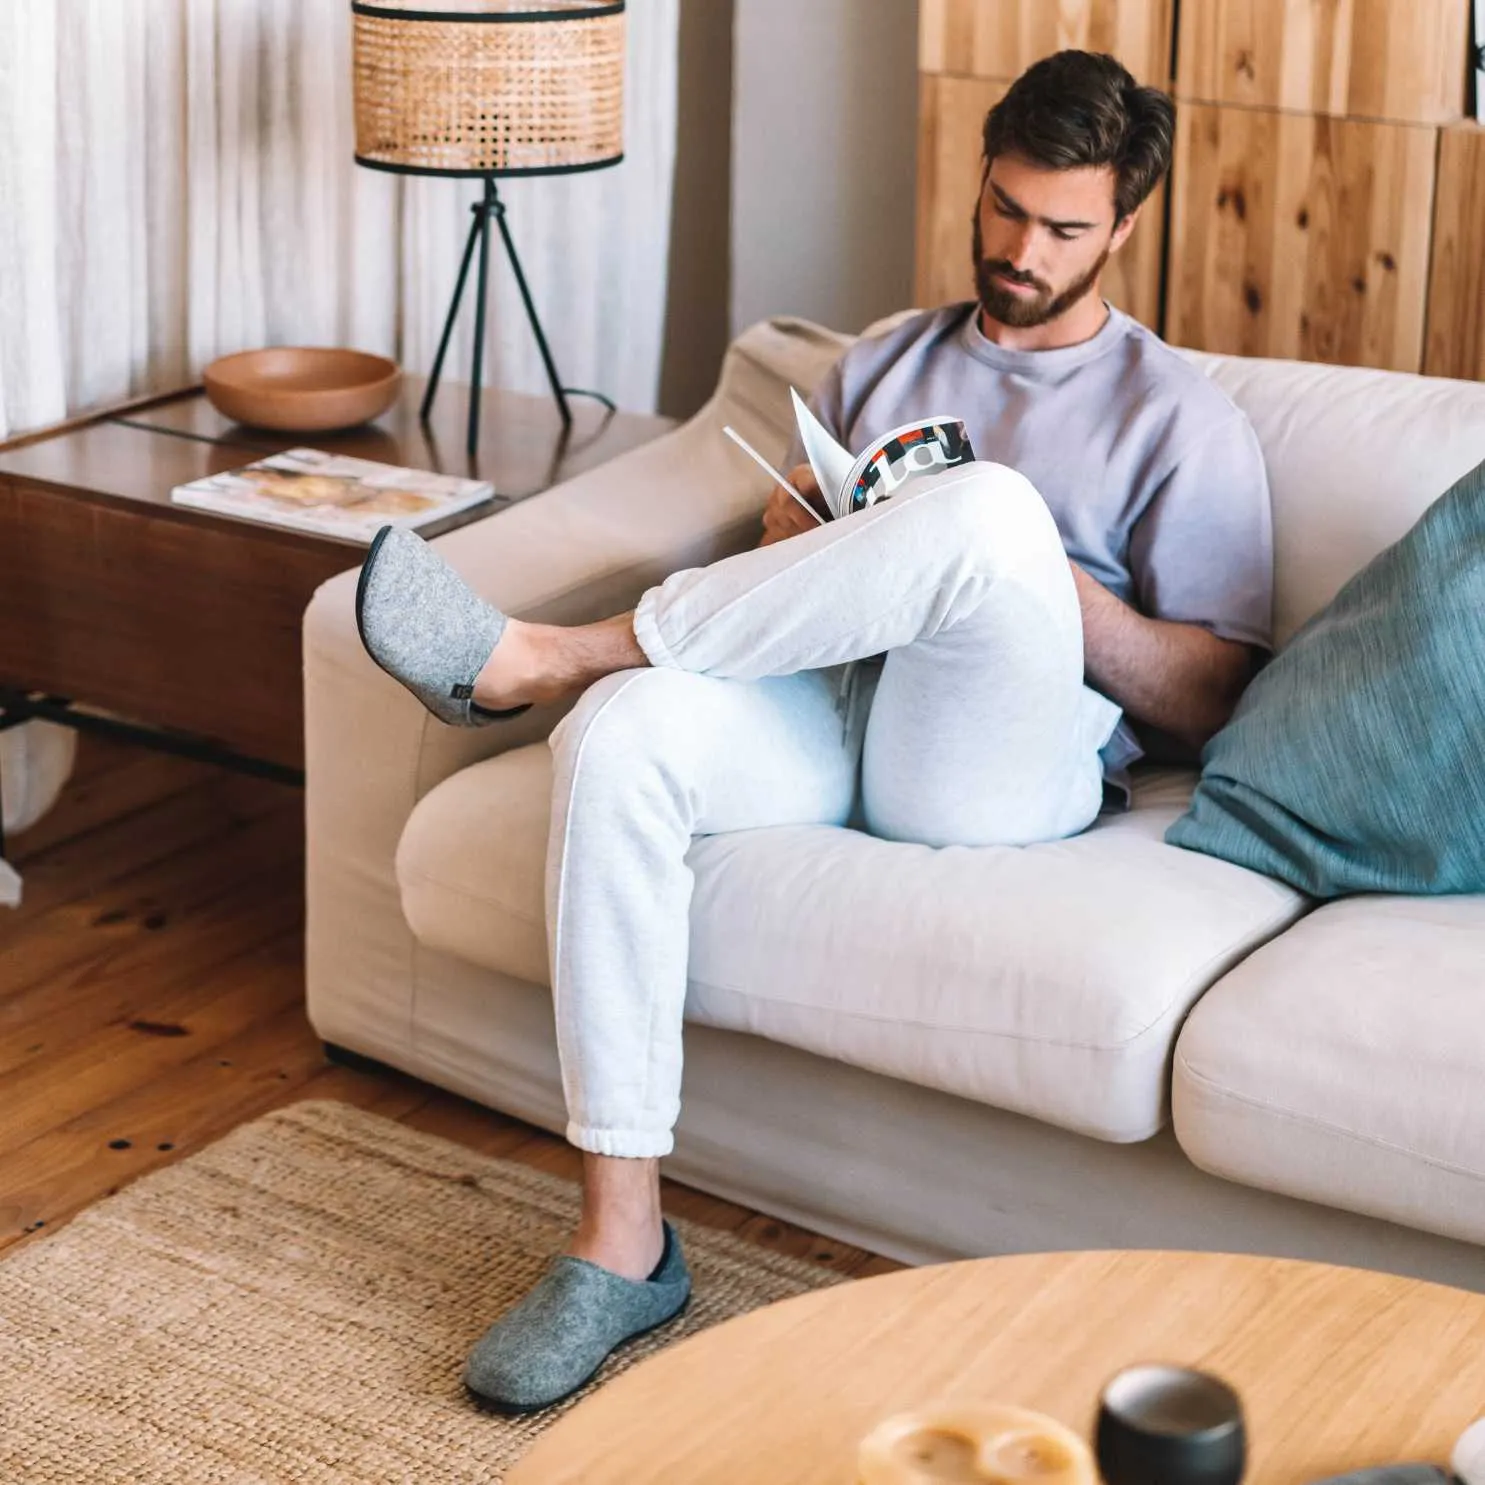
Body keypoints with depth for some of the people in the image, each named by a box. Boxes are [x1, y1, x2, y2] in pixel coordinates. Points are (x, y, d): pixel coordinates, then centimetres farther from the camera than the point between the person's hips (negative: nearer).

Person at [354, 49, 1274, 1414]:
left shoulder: (1182, 421, 12)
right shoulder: (881, 367, 27)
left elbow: (1209, 702, 5)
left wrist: (1047, 591, -10)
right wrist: (830, 538, 0)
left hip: (1003, 760, -3)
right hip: (823, 712, 4)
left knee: (992, 509, -36)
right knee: (621, 734, -31)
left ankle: (536, 655, -26)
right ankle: (620, 1243, -29)